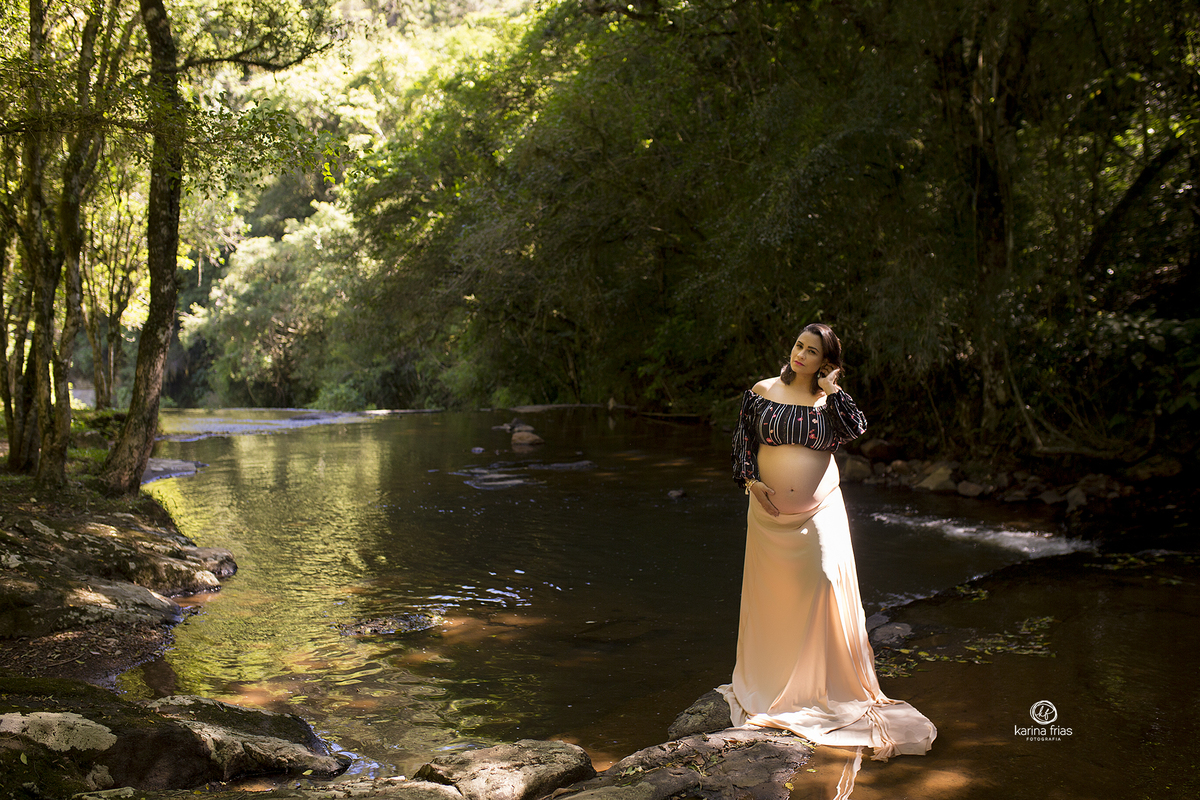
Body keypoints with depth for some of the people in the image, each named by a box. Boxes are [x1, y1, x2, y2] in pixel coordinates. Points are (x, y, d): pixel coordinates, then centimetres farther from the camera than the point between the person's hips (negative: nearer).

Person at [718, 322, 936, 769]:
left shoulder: (831, 401, 3)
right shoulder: (761, 393, 3)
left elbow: (857, 429, -15)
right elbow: (742, 442, 6)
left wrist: (832, 391, -12)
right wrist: (750, 480, -7)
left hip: (819, 510, -1)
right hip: (770, 512, 1)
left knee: (825, 584, -10)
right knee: (771, 591, 7)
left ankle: (830, 685, 1)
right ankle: (767, 682, 23)